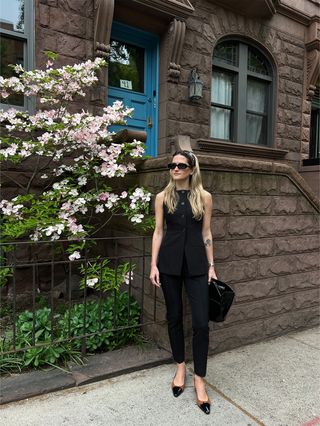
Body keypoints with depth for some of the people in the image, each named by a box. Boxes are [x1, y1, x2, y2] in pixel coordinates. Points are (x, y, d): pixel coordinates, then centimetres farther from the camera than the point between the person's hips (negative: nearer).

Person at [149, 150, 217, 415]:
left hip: (196, 263, -1)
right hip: (169, 261, 1)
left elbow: (206, 233, 5)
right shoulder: (162, 197, 4)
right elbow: (158, 231, 4)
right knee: (174, 316, 12)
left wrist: (211, 266, 3)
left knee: (201, 322, -3)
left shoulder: (204, 197, 2)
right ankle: (180, 368, 33)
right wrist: (154, 265, -1)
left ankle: (199, 379, 16)